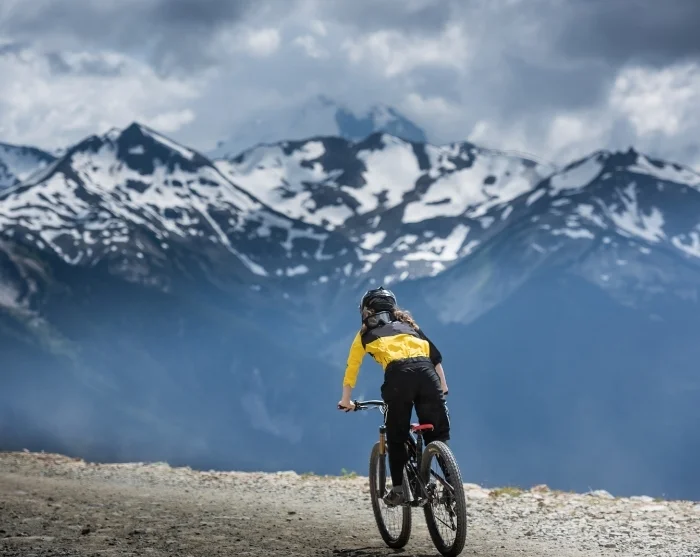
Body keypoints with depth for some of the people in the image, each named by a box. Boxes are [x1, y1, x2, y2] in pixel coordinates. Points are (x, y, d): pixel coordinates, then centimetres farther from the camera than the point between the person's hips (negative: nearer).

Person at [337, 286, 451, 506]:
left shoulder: (366, 333, 27)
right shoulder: (407, 323, 35)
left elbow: (352, 368, 31)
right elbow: (436, 356, 26)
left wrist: (346, 401, 41)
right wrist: (443, 389, 30)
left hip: (398, 375, -2)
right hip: (426, 372, 3)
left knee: (396, 438, 10)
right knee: (438, 435, 10)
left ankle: (399, 489, 3)